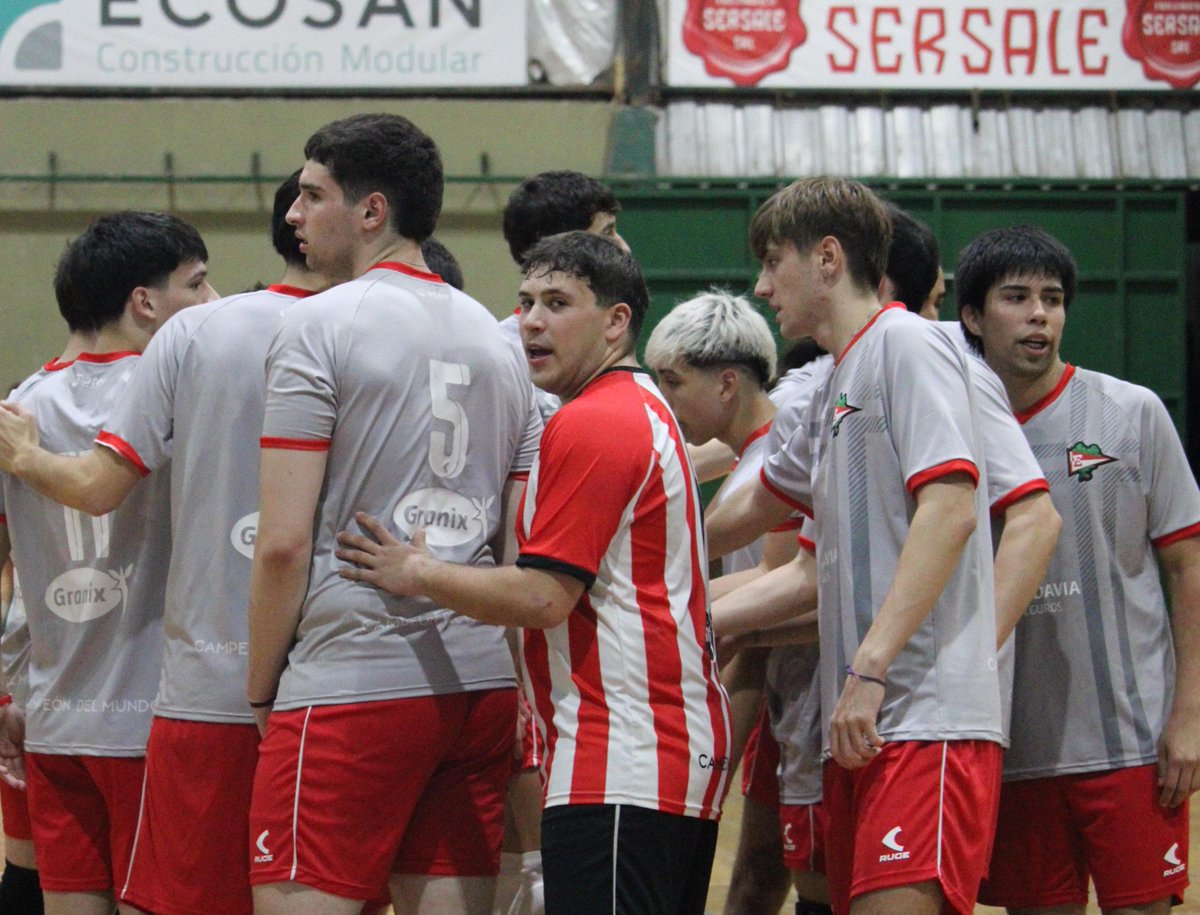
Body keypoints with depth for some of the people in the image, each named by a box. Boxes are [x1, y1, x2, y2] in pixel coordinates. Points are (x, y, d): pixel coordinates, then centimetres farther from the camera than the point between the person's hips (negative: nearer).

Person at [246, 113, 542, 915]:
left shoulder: (321, 326, -5)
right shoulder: (498, 340, 15)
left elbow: (284, 543, -10)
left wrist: (262, 692, -1)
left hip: (351, 687, -7)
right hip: (484, 683, 7)